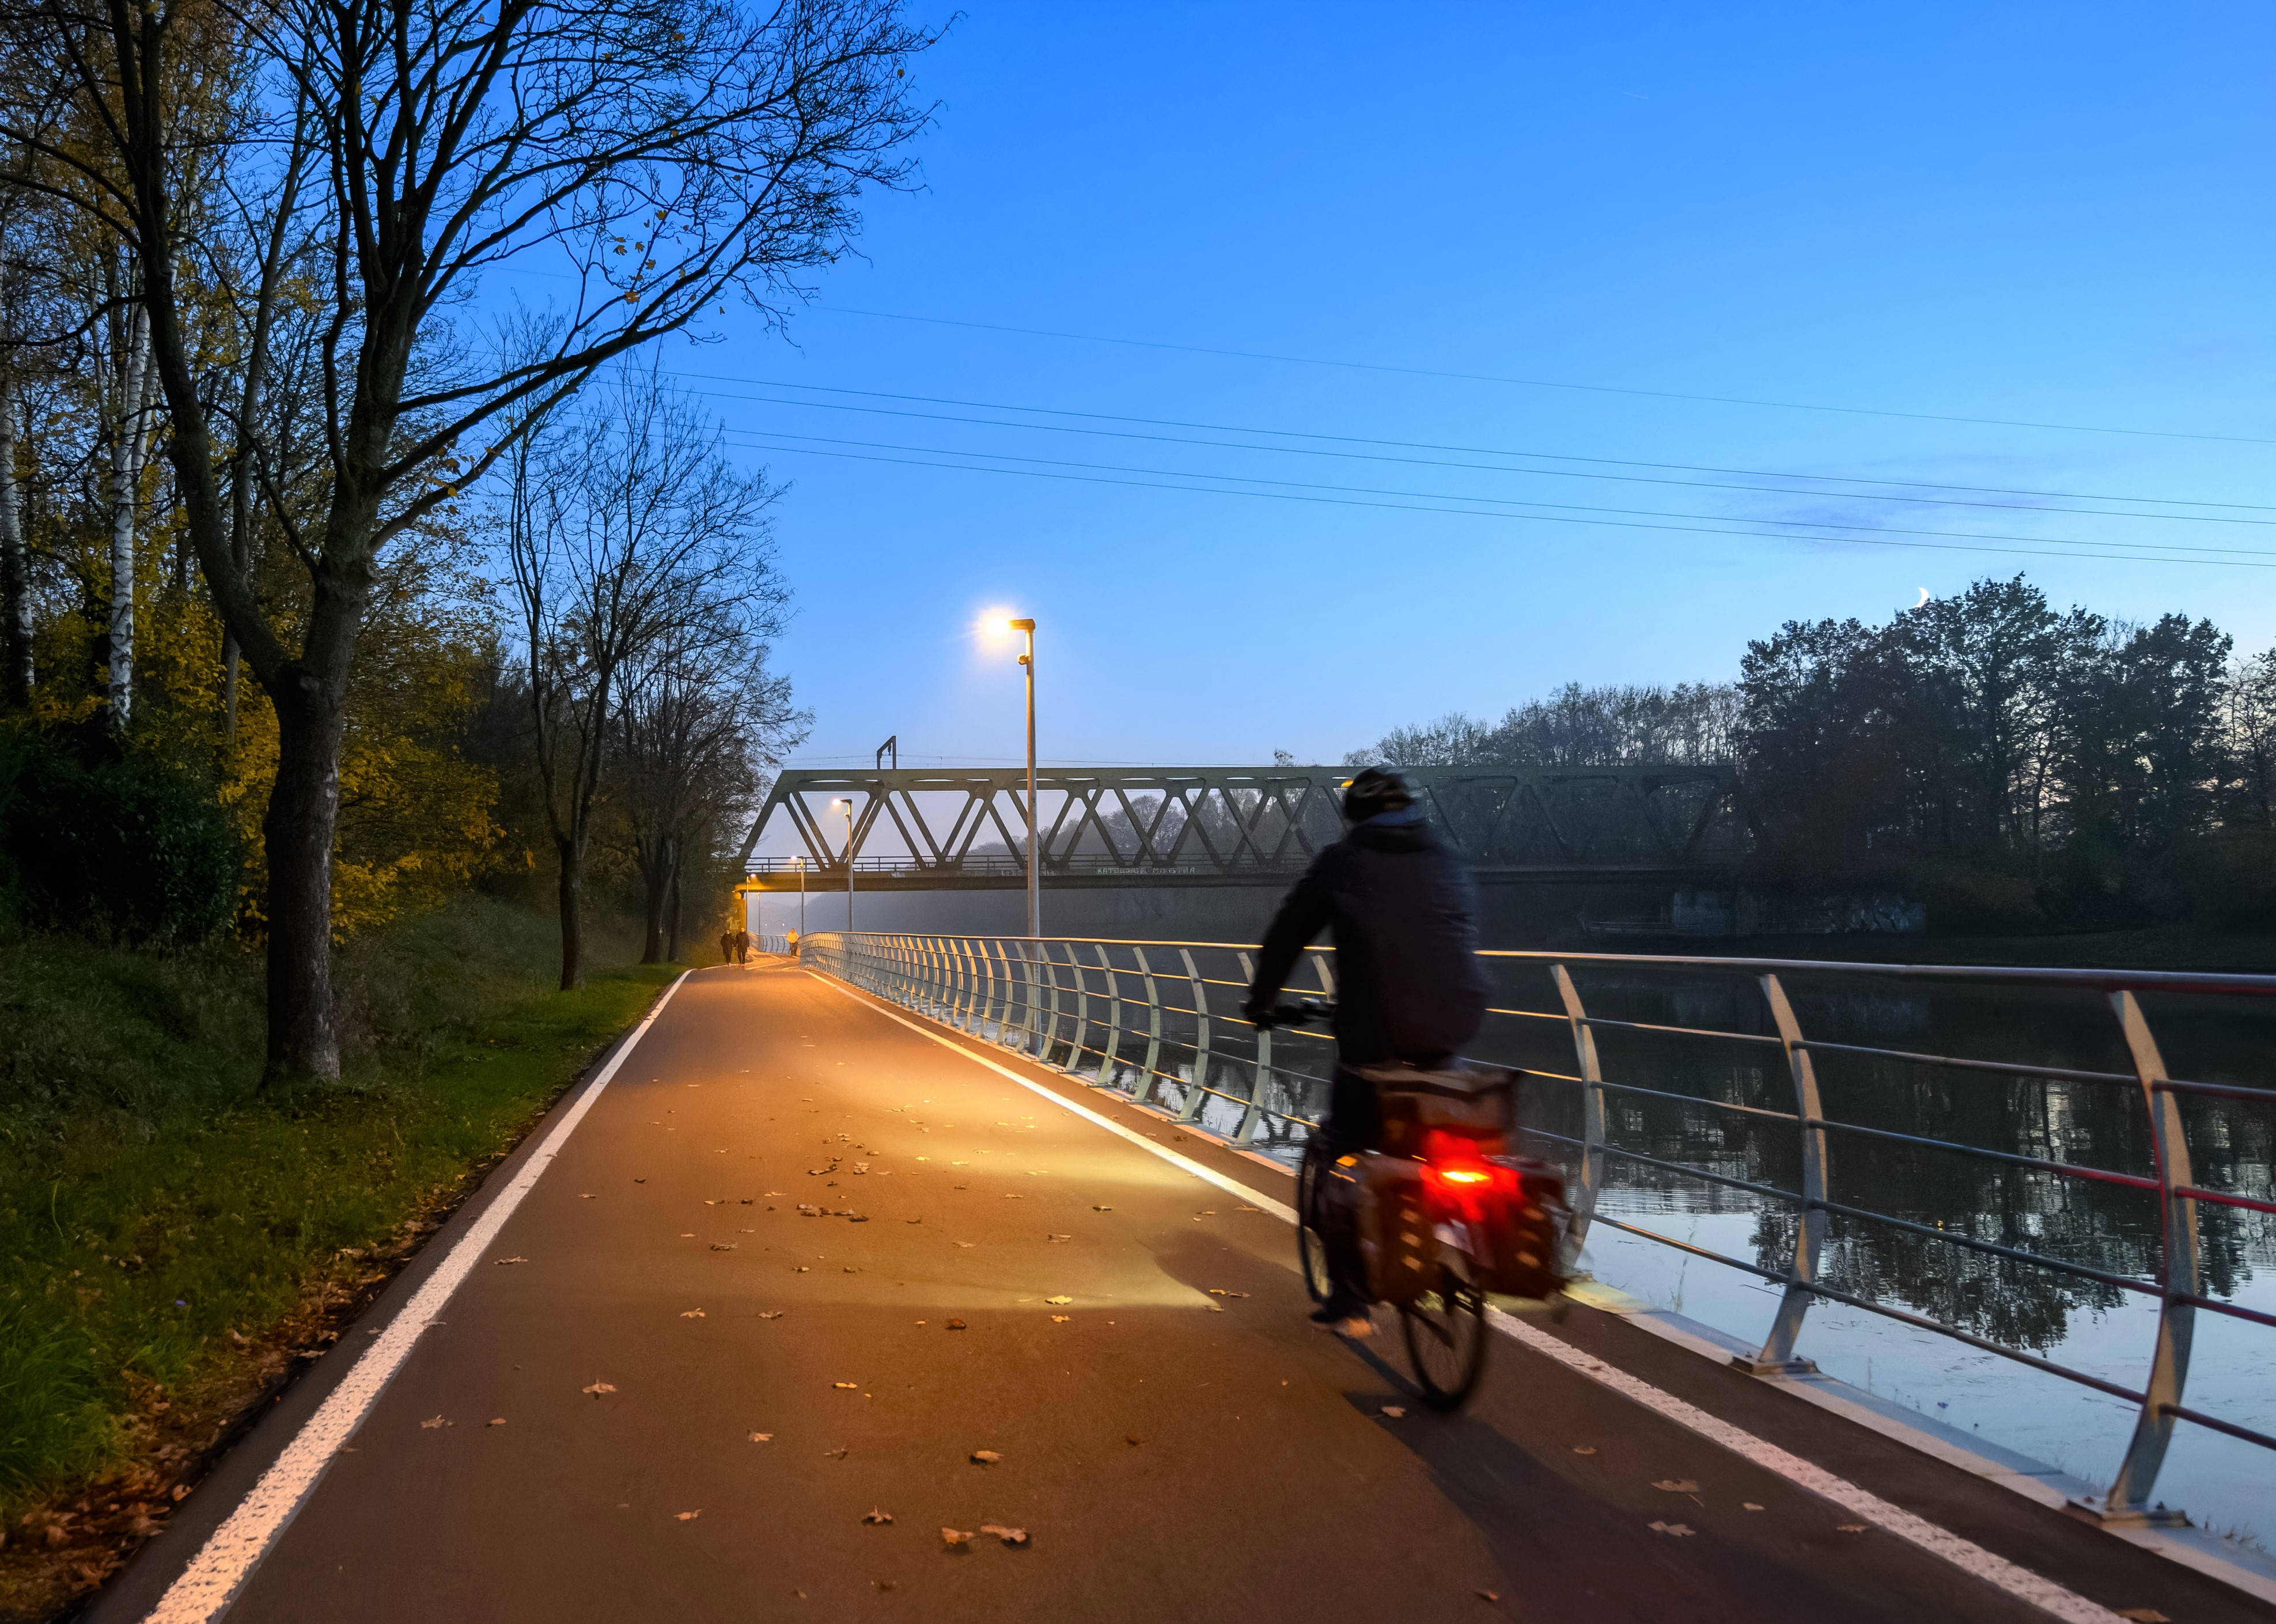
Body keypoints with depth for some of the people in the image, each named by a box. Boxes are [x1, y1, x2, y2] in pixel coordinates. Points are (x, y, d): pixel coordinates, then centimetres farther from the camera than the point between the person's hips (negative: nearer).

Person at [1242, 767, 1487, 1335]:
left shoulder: (1342, 862, 6)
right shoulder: (1448, 861, 16)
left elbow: (1286, 935, 10)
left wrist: (1260, 1003, 24)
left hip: (1372, 1033, -4)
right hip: (1451, 1029, 4)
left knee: (1345, 1158, 11)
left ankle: (1350, 1300, 13)